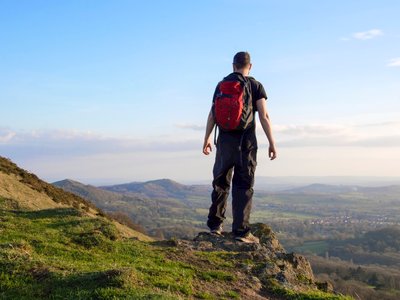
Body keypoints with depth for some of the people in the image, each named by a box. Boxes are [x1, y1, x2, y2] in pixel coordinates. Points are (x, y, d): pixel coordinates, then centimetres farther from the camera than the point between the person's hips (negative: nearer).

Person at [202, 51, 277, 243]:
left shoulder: (221, 85, 8)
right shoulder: (255, 86, -1)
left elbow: (213, 114, 7)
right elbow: (264, 116, -7)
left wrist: (207, 138, 15)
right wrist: (272, 143, -4)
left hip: (224, 140, 3)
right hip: (246, 141, -3)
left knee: (220, 183, 14)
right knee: (243, 186, 0)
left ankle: (215, 224, 19)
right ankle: (241, 231, -2)